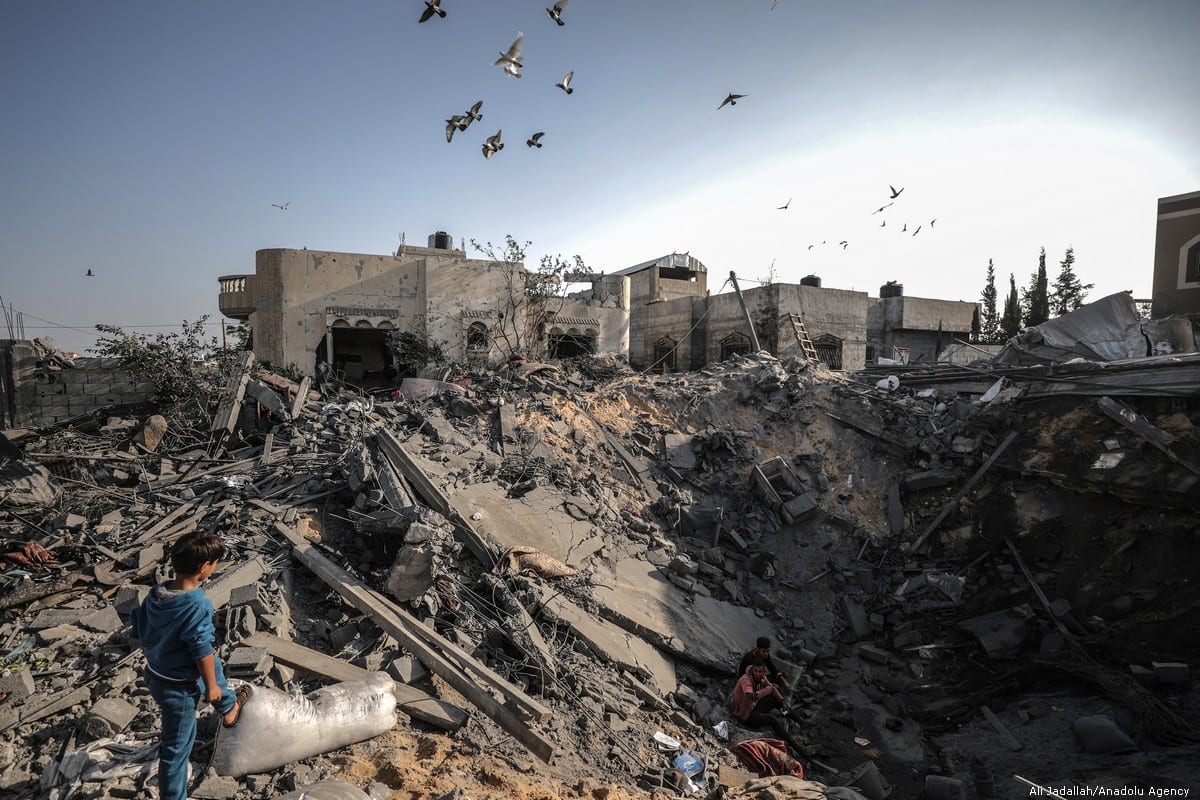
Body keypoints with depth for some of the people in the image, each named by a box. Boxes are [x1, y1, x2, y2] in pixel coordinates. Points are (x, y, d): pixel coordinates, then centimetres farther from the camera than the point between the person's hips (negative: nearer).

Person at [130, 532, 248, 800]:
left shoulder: (155, 594, -11)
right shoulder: (198, 604, -33)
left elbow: (139, 629, 4)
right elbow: (201, 651, -26)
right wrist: (212, 686, -11)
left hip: (155, 674, 8)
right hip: (179, 687, -8)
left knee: (214, 665, 31)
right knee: (177, 745, 11)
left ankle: (229, 708, 54)